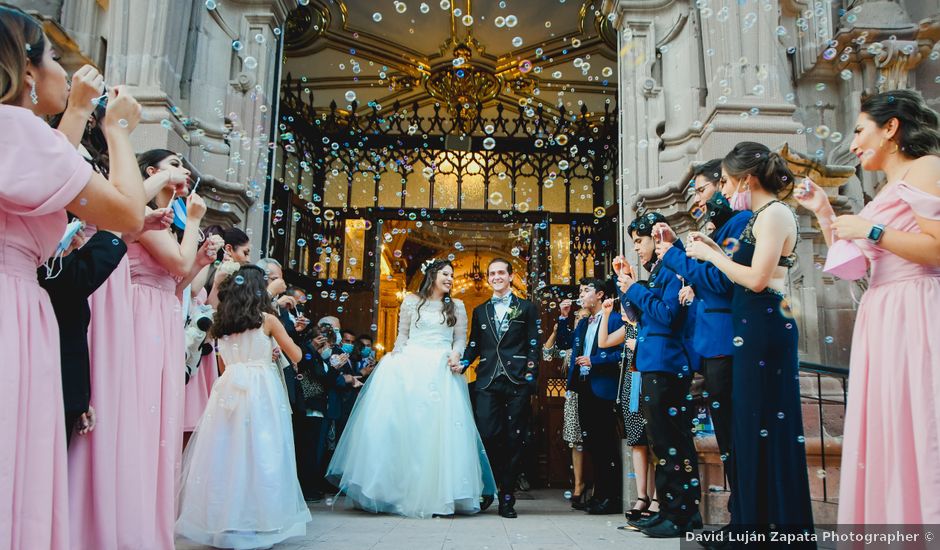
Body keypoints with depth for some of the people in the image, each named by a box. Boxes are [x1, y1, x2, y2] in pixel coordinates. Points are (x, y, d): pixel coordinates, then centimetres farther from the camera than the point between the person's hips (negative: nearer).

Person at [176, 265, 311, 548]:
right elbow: (296, 356, 2)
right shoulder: (267, 319, -2)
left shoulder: (221, 322, 12)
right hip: (261, 391, -4)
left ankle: (222, 520, 15)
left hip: (229, 390, 5)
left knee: (228, 451, 8)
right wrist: (277, 344, 20)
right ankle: (259, 520, 6)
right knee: (259, 453, 1)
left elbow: (222, 365, 19)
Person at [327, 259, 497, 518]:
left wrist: (456, 354, -9)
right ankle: (398, 488, 3)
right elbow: (402, 335, 11)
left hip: (442, 371, 1)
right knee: (404, 424, -5)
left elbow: (461, 338, 11)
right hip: (410, 367, 0)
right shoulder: (412, 301, 11)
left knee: (440, 427, -4)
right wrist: (395, 358, -3)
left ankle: (439, 492, 3)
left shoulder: (457, 306, 14)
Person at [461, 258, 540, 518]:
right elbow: (474, 346, 18)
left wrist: (531, 375, -5)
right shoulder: (480, 311, 20)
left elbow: (534, 345, 6)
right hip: (487, 381, 2)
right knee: (486, 436, -7)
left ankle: (507, 497, 11)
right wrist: (462, 364, 0)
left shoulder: (526, 308, 12)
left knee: (514, 440, 1)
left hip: (517, 380, -1)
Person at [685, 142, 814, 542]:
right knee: (752, 422, 14)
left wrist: (710, 255, -9)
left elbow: (757, 279, -19)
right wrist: (713, 248, 14)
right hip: (754, 328, 10)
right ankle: (755, 520, 26)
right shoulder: (761, 216, 17)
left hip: (765, 327, -10)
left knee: (768, 423, -3)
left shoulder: (774, 213, -11)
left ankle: (783, 524, 9)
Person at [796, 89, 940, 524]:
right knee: (885, 436, 9)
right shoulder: (887, 191, 23)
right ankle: (892, 517, 16)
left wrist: (869, 230, -12)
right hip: (881, 318, 9)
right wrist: (824, 213, 18)